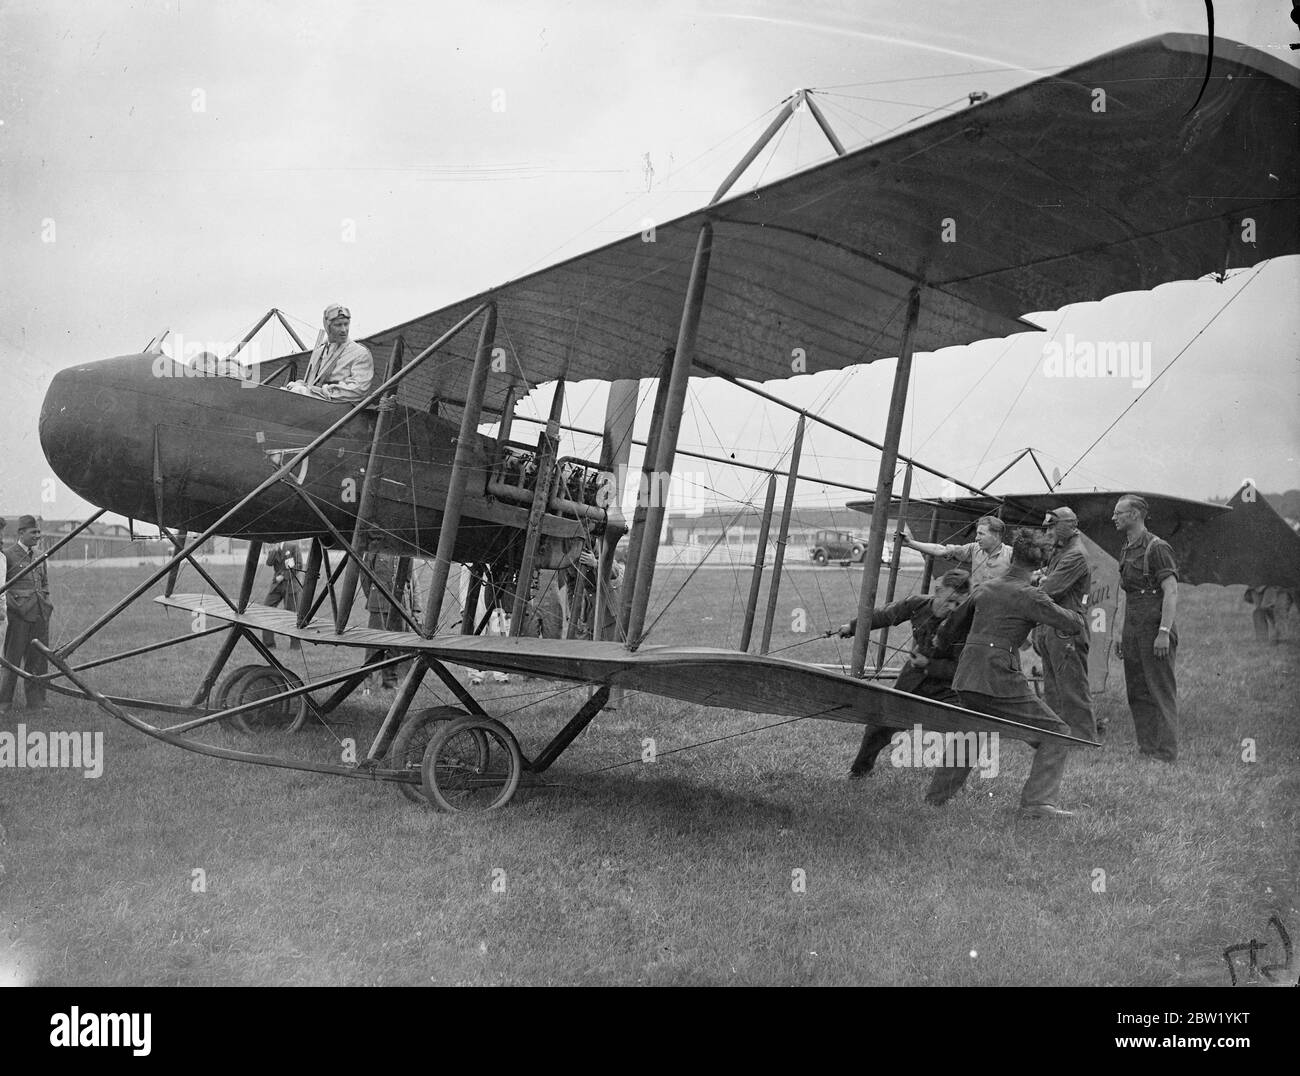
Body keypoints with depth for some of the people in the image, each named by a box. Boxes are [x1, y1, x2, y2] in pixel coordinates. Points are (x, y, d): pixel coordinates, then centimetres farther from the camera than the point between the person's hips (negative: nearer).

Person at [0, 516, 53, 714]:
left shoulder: (39, 556, 16)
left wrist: (46, 603, 13)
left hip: (40, 614, 6)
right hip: (19, 614, -6)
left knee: (38, 658, 8)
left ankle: (36, 701, 15)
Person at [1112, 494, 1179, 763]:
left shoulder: (1157, 548, -10)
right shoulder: (1126, 551, 16)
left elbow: (1171, 592, -15)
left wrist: (1164, 632, -20)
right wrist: (1119, 631, 17)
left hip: (1154, 629, -9)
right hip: (1132, 630, 9)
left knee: (1161, 692, -5)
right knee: (1137, 693, 10)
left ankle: (1166, 753, -2)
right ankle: (1145, 749, 17)